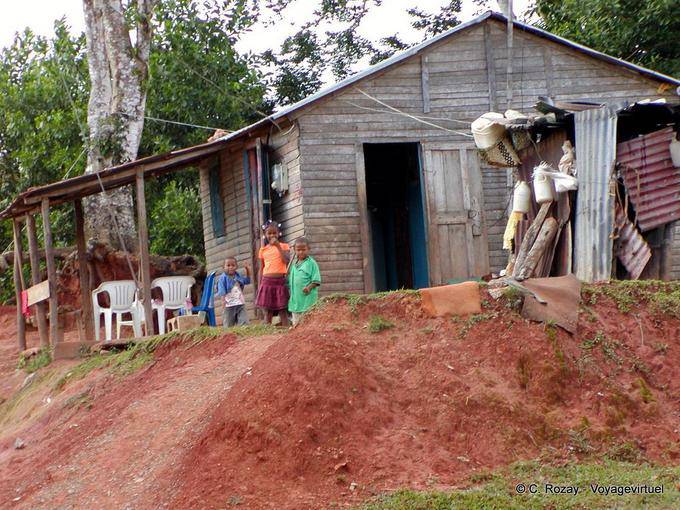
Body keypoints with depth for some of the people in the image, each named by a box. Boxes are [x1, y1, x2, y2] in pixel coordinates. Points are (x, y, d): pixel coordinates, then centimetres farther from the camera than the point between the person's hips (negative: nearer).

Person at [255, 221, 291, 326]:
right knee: (268, 311, 1)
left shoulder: (284, 246, 5)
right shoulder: (263, 249, 11)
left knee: (282, 311, -1)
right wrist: (259, 286, 9)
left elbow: (287, 261, -12)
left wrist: (278, 246, -13)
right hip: (267, 281, 2)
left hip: (280, 281, -2)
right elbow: (261, 269, 13)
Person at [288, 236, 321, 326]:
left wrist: (309, 287, -24)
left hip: (307, 298, -6)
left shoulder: (311, 263, -5)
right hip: (295, 298, 6)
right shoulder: (294, 264, 12)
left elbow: (316, 281, -9)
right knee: (296, 323, 13)